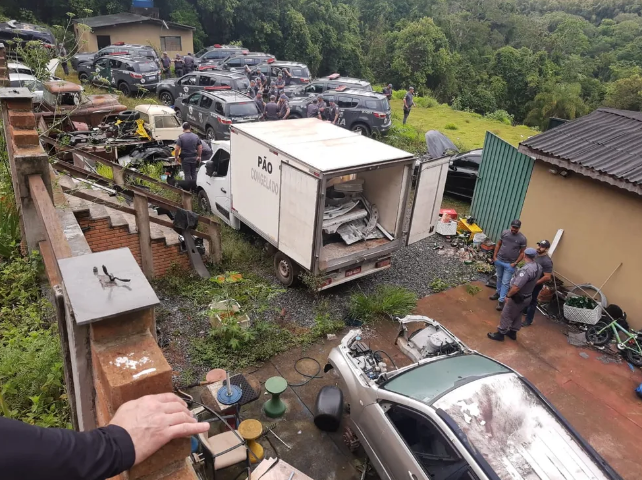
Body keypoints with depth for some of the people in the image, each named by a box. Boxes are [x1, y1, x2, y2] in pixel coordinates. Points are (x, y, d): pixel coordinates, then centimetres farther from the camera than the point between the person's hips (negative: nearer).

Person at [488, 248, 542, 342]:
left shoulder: (526, 270, -35)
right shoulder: (538, 267, -5)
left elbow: (516, 287, -34)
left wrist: (508, 295, -20)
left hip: (518, 297, -8)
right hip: (527, 296, 9)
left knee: (506, 315, 8)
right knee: (517, 315, 24)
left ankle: (500, 334, 21)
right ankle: (513, 332, 39)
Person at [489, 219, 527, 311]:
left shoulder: (522, 239, -14)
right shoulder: (504, 233, -5)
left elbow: (522, 253, -7)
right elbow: (498, 244, 6)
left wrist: (515, 263, -14)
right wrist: (494, 256, 1)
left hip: (510, 264, -4)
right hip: (499, 260, 4)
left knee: (505, 282, -1)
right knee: (499, 278, 21)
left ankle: (501, 300, 4)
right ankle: (498, 293, 40)